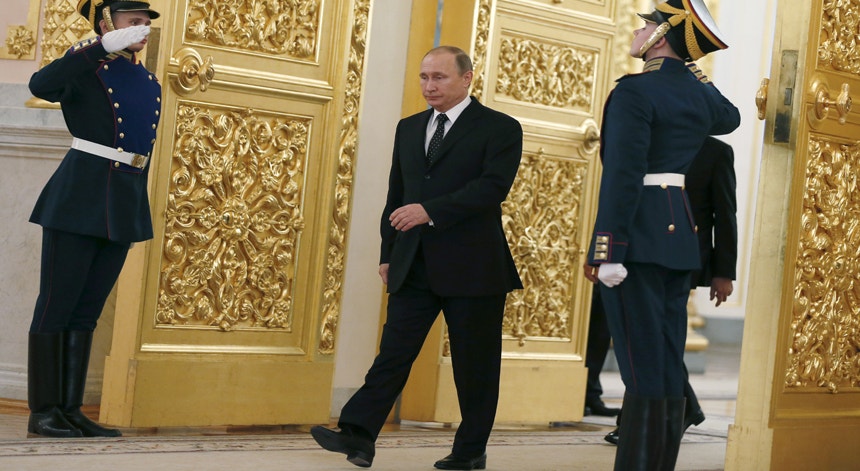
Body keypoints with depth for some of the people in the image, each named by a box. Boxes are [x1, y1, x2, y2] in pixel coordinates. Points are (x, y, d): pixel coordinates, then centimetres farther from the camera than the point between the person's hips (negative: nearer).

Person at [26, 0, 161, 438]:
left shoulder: (149, 85, 16)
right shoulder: (86, 68, -4)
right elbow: (41, 85, -26)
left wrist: (136, 215, 19)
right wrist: (105, 45, -28)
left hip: (123, 209, 7)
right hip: (77, 202, -7)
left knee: (87, 311, 8)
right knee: (57, 304, -3)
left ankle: (70, 409, 11)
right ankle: (42, 412, 3)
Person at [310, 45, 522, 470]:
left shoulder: (499, 128, -2)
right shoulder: (408, 128, 17)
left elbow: (493, 186, -17)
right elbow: (396, 195, 19)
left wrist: (430, 210, -24)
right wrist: (388, 253, 12)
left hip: (472, 266, -4)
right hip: (414, 267, 5)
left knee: (474, 363, 3)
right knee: (394, 351, -4)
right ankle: (358, 435, -11)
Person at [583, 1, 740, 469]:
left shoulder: (635, 91, -12)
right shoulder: (699, 91, 11)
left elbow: (622, 176, -18)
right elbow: (729, 118, 36)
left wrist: (604, 251, -19)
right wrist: (693, 73, 32)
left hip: (637, 236, -8)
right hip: (680, 231, 8)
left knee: (642, 369, -8)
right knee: (668, 367, 9)